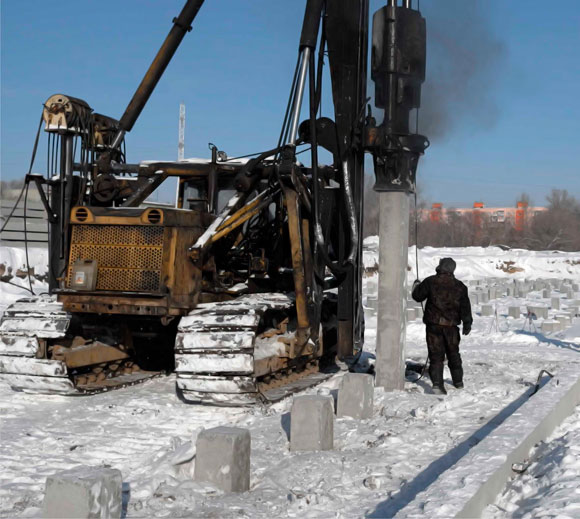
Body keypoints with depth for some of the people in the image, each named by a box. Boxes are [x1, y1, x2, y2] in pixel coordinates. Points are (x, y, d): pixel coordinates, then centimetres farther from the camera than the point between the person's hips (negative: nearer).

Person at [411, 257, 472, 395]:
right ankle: (458, 381, 30)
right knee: (453, 353, 18)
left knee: (436, 354, -1)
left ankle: (437, 383, -14)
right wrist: (467, 323, 12)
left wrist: (416, 286, 24)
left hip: (433, 324, -2)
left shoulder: (430, 282, -4)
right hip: (451, 325, 2)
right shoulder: (459, 286, 4)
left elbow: (417, 296, 4)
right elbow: (465, 307, 5)